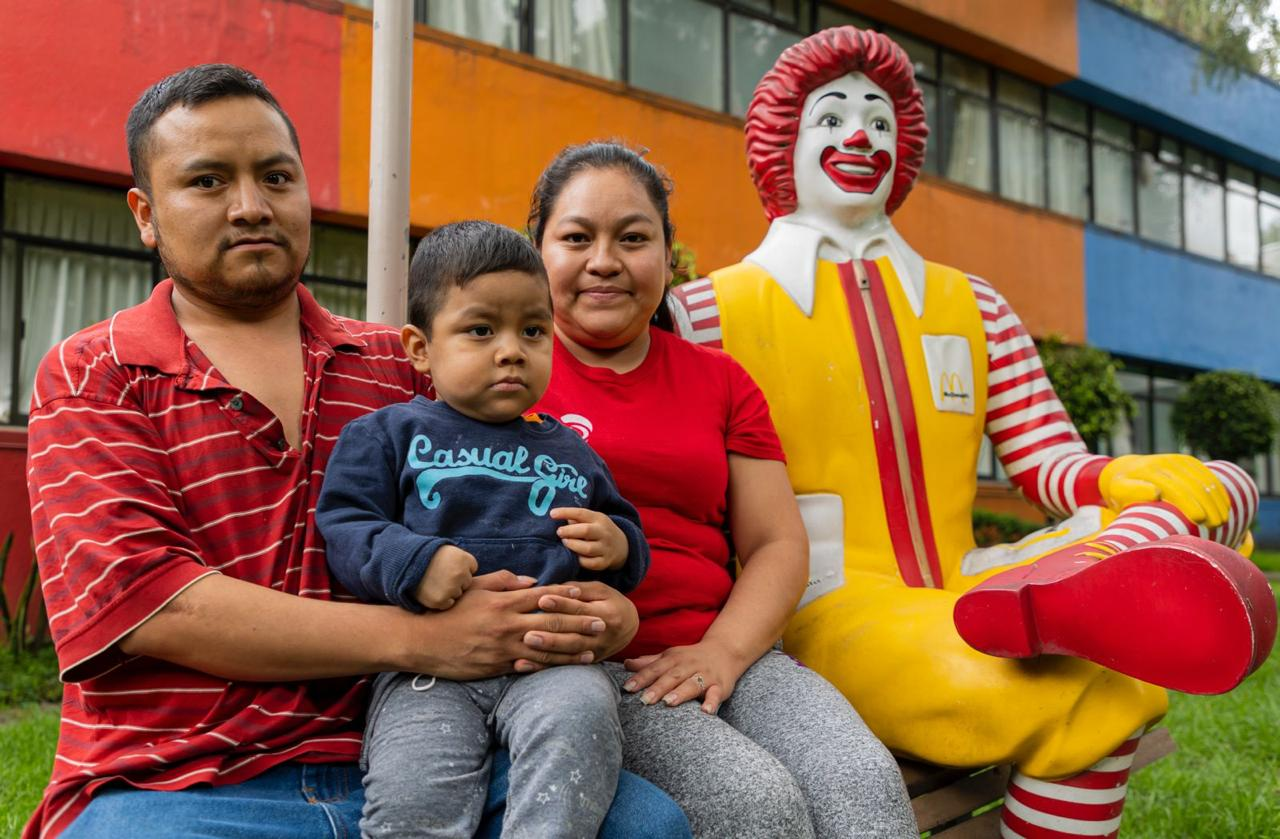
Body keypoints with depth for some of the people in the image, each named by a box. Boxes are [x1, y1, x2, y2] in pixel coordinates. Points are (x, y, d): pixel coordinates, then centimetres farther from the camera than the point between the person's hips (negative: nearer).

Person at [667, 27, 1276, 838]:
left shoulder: (971, 306, 17)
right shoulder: (712, 308, 5)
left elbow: (1052, 465, 9)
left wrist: (1142, 485, -12)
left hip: (959, 594, 6)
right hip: (828, 611, -5)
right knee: (1098, 702, -35)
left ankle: (1054, 590, -39)